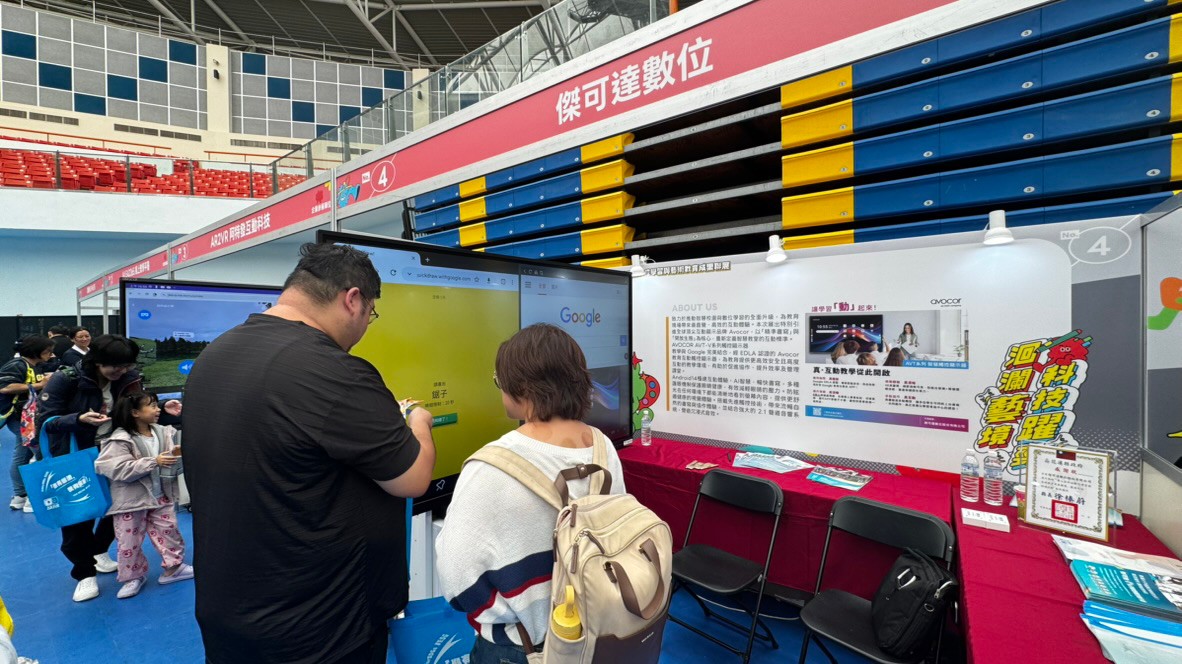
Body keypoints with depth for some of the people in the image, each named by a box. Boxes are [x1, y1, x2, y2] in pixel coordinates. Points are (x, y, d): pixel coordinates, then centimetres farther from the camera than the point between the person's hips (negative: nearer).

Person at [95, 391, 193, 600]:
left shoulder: (162, 432, -2)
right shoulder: (120, 440, -17)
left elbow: (169, 459, 8)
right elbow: (119, 470, -25)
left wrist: (176, 455, -16)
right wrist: (154, 462, -29)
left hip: (161, 495, 4)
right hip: (132, 500, -4)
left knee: (169, 531, 10)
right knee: (129, 541, 8)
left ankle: (174, 567, 24)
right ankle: (133, 577, 26)